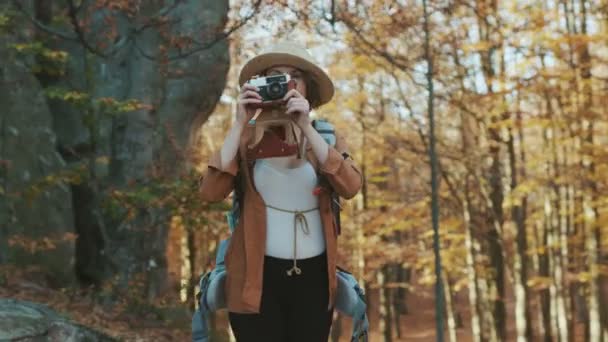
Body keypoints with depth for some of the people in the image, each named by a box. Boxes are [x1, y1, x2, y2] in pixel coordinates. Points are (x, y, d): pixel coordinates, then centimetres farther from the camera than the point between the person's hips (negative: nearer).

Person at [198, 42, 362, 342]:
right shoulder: (248, 137, 1)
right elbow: (210, 192, -14)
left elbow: (350, 187, -15)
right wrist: (240, 124, -18)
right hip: (257, 275, -1)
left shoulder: (326, 137, 4)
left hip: (313, 275, 2)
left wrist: (306, 127, -21)